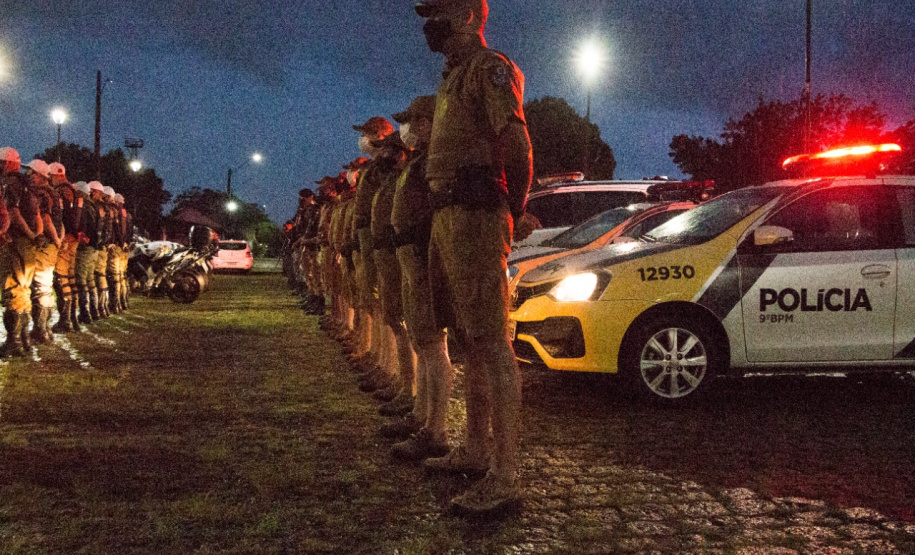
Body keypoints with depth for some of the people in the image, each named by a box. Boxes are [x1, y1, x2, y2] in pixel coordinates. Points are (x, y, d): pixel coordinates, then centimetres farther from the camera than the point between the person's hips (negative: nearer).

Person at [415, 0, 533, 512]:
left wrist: (512, 211, -9)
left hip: (474, 218, -10)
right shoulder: (454, 78, 25)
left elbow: (516, 143, -16)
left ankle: (505, 477, -11)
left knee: (492, 343, -12)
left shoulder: (489, 67, -5)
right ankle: (476, 450, 26)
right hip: (448, 219, 11)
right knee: (471, 340, 15)